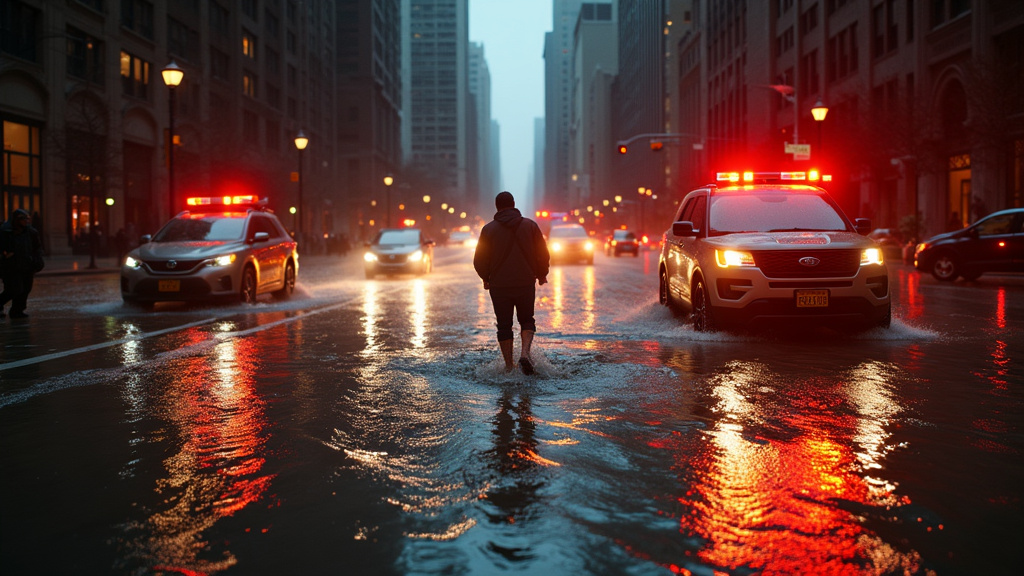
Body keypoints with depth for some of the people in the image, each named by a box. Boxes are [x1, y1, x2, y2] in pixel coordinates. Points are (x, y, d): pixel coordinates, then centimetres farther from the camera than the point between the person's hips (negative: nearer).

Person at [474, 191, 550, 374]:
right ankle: (525, 352, -8)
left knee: (504, 325, 8)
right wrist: (541, 275, 18)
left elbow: (480, 260, 0)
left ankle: (509, 365, 8)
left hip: (499, 285, -1)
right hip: (526, 283, 1)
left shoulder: (489, 229, -2)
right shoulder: (530, 225, 1)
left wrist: (485, 278, 17)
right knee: (527, 320, 15)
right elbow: (543, 255, 3)